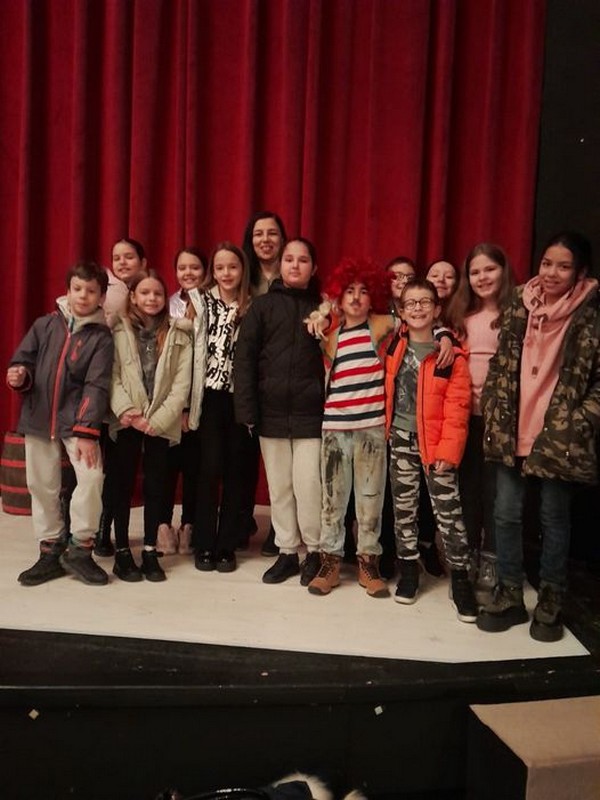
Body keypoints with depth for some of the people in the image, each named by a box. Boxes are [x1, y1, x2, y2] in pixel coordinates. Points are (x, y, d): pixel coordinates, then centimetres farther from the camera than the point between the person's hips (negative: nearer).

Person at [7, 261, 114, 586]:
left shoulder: (101, 337, -2)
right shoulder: (45, 324, 6)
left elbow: (96, 386, -10)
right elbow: (23, 360, 10)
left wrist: (86, 432, -17)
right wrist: (20, 375, -16)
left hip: (76, 419, -2)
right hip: (38, 417, 3)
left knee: (92, 476, -18)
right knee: (42, 485, 8)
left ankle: (79, 549, 1)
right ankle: (50, 553, 24)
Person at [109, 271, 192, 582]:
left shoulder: (178, 335, 4)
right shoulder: (118, 331, 3)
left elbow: (181, 384, -3)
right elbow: (111, 376, -5)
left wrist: (157, 419, -11)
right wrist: (126, 411, -18)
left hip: (161, 423, 1)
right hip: (126, 421, 0)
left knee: (155, 486, 7)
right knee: (123, 484, 5)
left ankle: (150, 551, 18)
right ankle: (122, 551, 16)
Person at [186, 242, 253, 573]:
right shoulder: (201, 302, 5)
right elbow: (193, 351, 0)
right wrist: (188, 401, -5)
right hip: (211, 396, -1)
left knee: (237, 470, 4)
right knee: (210, 468, -4)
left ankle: (226, 546, 15)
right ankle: (204, 545, 10)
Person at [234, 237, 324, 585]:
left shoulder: (321, 307, 7)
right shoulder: (263, 305, 6)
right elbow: (245, 357, -1)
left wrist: (331, 407, -7)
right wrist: (246, 409, -9)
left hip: (310, 412, -1)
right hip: (271, 411, 2)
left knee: (308, 485, -2)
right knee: (279, 486, 9)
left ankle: (315, 552, 18)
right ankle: (287, 552, 24)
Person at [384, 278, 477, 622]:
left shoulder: (451, 353, -6)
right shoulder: (394, 346, 5)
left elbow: (457, 406, -9)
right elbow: (388, 391, 19)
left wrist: (449, 450, -13)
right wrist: (387, 431, 8)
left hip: (434, 443, -3)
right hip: (401, 438, 4)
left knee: (449, 512, -1)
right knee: (404, 507, 11)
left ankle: (460, 576, 13)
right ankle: (409, 568, 25)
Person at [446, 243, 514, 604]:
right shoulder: (461, 317, 13)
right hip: (465, 414, 4)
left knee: (494, 490, 1)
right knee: (467, 488, 11)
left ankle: (490, 568, 14)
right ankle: (466, 563, 25)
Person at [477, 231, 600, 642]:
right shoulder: (520, 304, 5)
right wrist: (496, 417, 3)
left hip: (559, 437, -3)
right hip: (513, 431, 4)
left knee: (554, 519, 9)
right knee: (506, 513, 9)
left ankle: (550, 604, 27)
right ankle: (509, 596, 26)